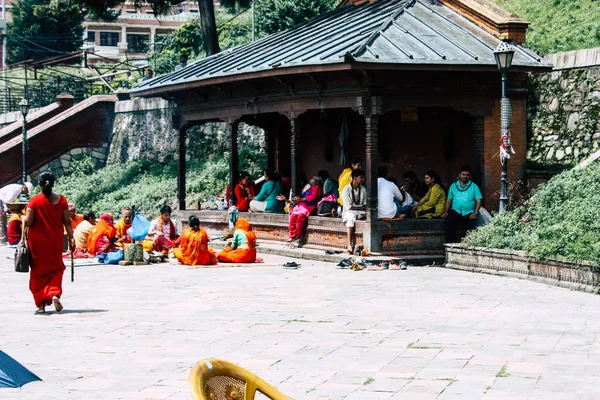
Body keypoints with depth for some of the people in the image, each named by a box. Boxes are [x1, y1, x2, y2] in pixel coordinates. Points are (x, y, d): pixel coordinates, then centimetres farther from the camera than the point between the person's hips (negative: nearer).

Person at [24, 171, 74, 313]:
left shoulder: (34, 200, -9)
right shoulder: (61, 199, -3)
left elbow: (28, 222, -11)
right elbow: (67, 222, -3)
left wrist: (22, 217, 10)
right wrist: (71, 238, 5)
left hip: (37, 241, -1)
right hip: (55, 241, 1)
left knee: (38, 271, 10)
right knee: (55, 269, 15)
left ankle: (41, 303, 9)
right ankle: (55, 294, -9)